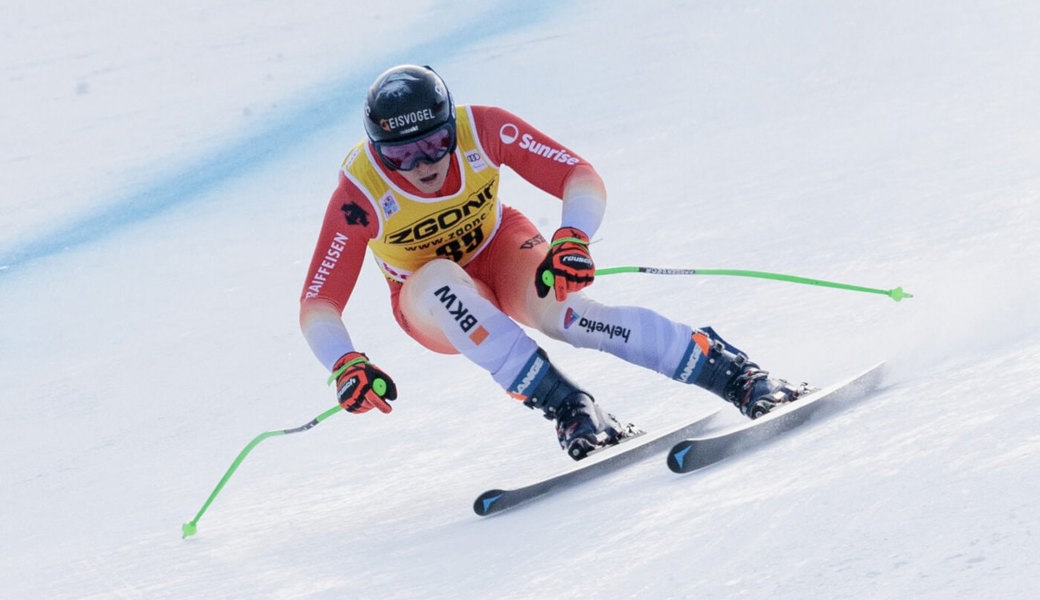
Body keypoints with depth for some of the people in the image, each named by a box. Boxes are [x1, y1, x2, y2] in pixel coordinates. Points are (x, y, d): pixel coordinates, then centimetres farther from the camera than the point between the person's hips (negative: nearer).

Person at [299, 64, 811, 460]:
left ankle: (736, 375, -31)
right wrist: (345, 364, -48)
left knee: (557, 307, -33)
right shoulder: (361, 194, -29)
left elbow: (581, 178, -23)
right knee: (441, 280, -37)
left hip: (501, 250, 0)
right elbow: (318, 305, -28)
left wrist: (573, 237, -43)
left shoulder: (484, 130, -26)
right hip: (430, 303, 0)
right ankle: (567, 408, -37)